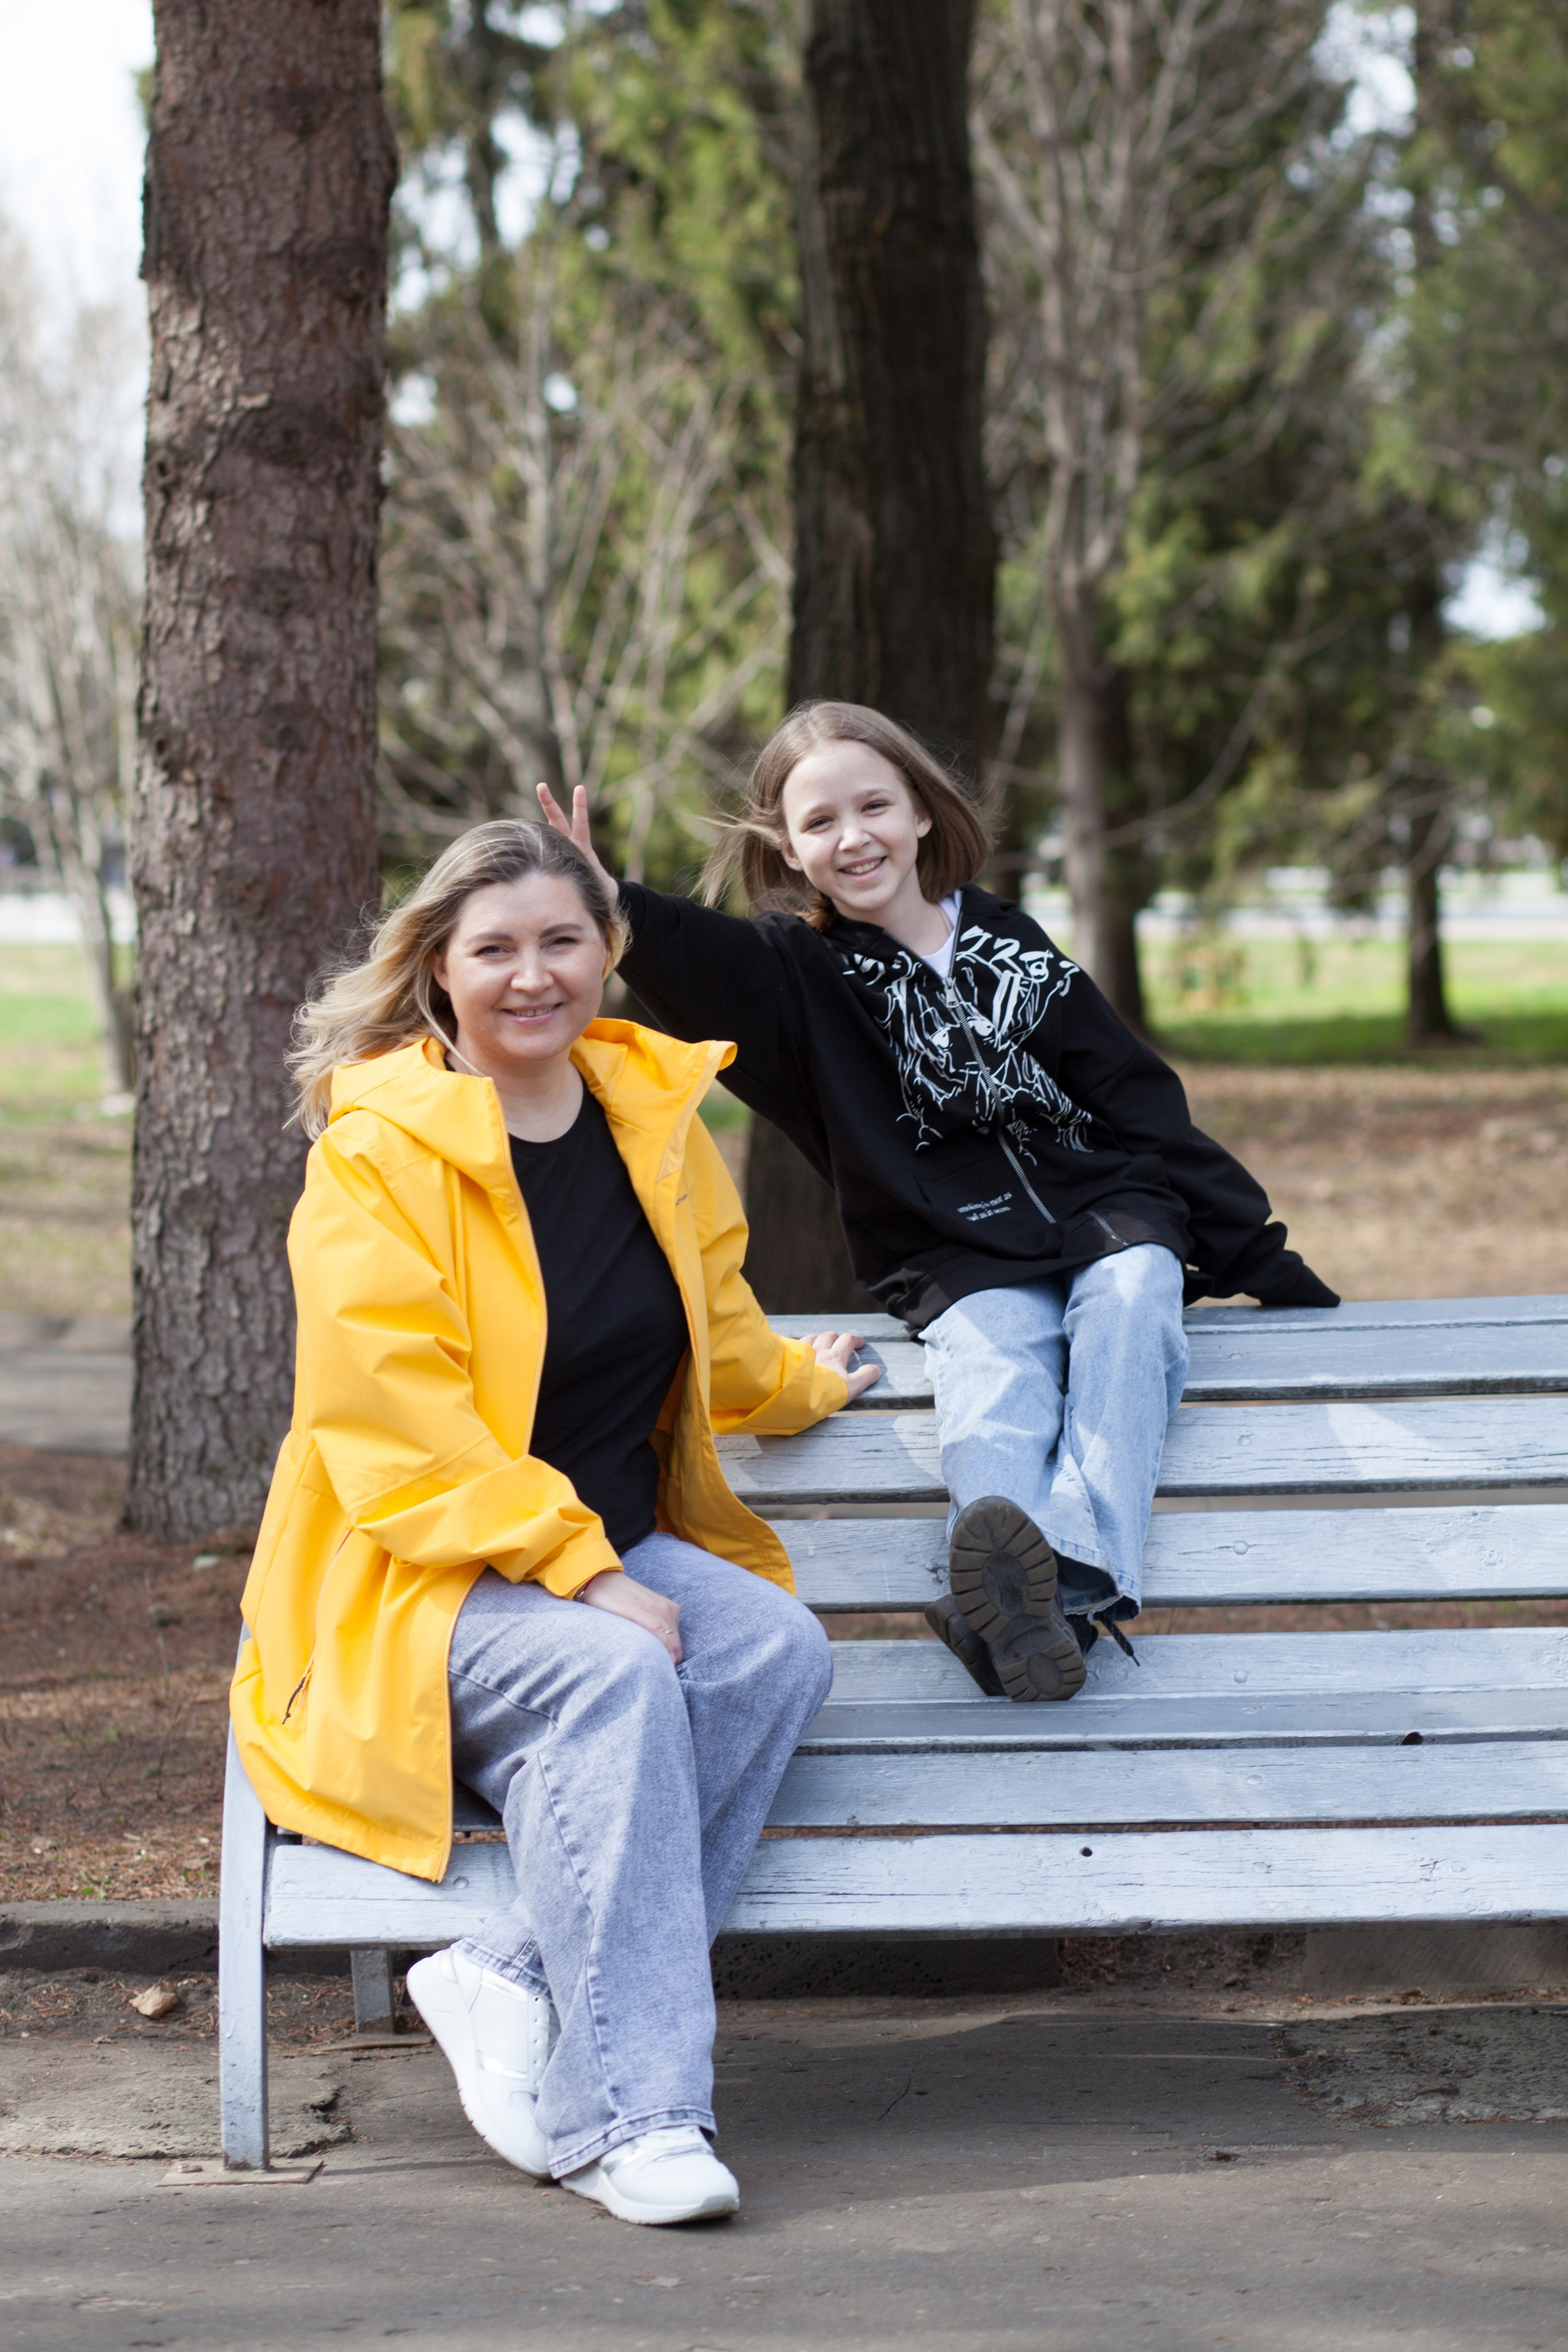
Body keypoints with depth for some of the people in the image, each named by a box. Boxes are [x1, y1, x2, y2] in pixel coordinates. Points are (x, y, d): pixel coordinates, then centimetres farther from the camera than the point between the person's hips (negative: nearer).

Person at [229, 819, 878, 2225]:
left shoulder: (654, 1113, 10)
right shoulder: (376, 1158, -11)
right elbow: (394, 1436, -18)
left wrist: (801, 1385, 45)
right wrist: (581, 1575, -23)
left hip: (616, 1548, 6)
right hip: (414, 1579, -6)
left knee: (777, 1648, -23)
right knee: (613, 1680, -34)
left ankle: (516, 1984, -24)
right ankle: (623, 2111, -31)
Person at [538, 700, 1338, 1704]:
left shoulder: (1010, 946, 9)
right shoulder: (801, 972, 6)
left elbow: (1140, 1102, 12)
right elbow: (696, 962, -17)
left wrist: (1254, 1250, 11)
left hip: (1102, 1212, 2)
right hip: (962, 1266, -2)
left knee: (1132, 1288, -31)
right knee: (991, 1393, -31)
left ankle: (1081, 1563, -50)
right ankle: (1018, 1615, -60)